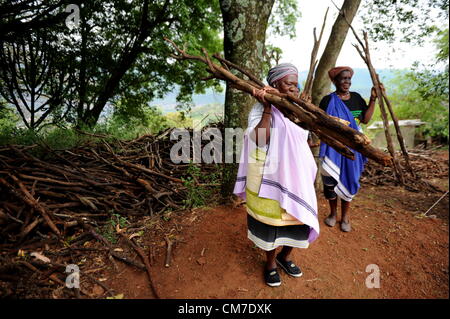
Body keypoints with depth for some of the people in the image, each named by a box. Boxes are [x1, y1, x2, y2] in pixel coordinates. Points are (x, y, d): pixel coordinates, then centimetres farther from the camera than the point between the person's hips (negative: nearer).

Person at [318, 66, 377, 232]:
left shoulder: (356, 98, 8)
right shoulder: (328, 100, -5)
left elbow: (365, 119, 7)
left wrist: (373, 100, 0)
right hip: (333, 147, -3)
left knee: (349, 180, 8)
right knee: (331, 180, 4)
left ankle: (345, 216, 25)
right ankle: (333, 213, 26)